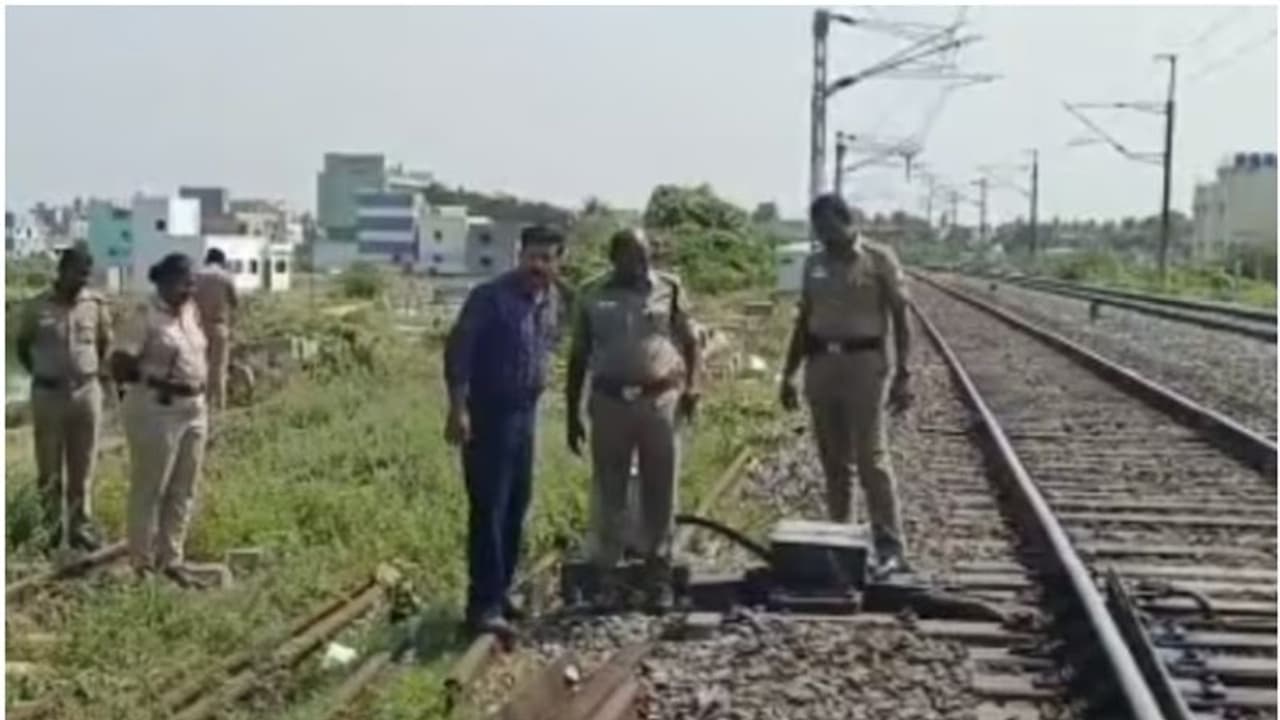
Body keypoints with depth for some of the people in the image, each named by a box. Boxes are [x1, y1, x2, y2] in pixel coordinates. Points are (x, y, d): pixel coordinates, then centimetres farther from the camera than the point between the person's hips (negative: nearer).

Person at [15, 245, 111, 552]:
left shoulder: (96, 304, -1)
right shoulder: (37, 306, -6)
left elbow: (105, 343, 14)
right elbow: (23, 346, 7)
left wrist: (97, 371, 6)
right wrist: (39, 374, 2)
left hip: (87, 392, 2)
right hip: (48, 394, -1)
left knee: (83, 467, 8)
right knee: (49, 468, 7)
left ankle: (80, 527, 17)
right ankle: (49, 528, 17)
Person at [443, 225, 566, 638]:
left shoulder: (553, 301, 7)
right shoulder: (490, 297, -15)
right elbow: (457, 350, -17)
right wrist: (458, 409, -23)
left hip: (526, 412, 7)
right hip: (488, 413, -7)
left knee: (516, 508, 12)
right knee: (488, 509, -7)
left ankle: (500, 593, 24)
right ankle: (483, 605, -3)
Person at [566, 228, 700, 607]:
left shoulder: (669, 288, 5)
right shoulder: (592, 295, 6)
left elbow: (689, 340, 6)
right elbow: (578, 356, 10)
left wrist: (691, 383, -10)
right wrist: (572, 413, 7)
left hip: (660, 399, 0)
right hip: (609, 401, 0)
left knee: (659, 489, 4)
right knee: (608, 490, 4)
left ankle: (657, 570, 14)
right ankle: (604, 573, 11)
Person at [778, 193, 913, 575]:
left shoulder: (879, 259, -1)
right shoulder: (814, 264, 13)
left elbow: (900, 318, -3)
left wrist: (903, 373, -10)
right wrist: (789, 374, 13)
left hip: (864, 361, -5)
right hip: (820, 363, 5)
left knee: (872, 458, -7)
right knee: (833, 460, 9)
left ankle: (890, 546, -1)